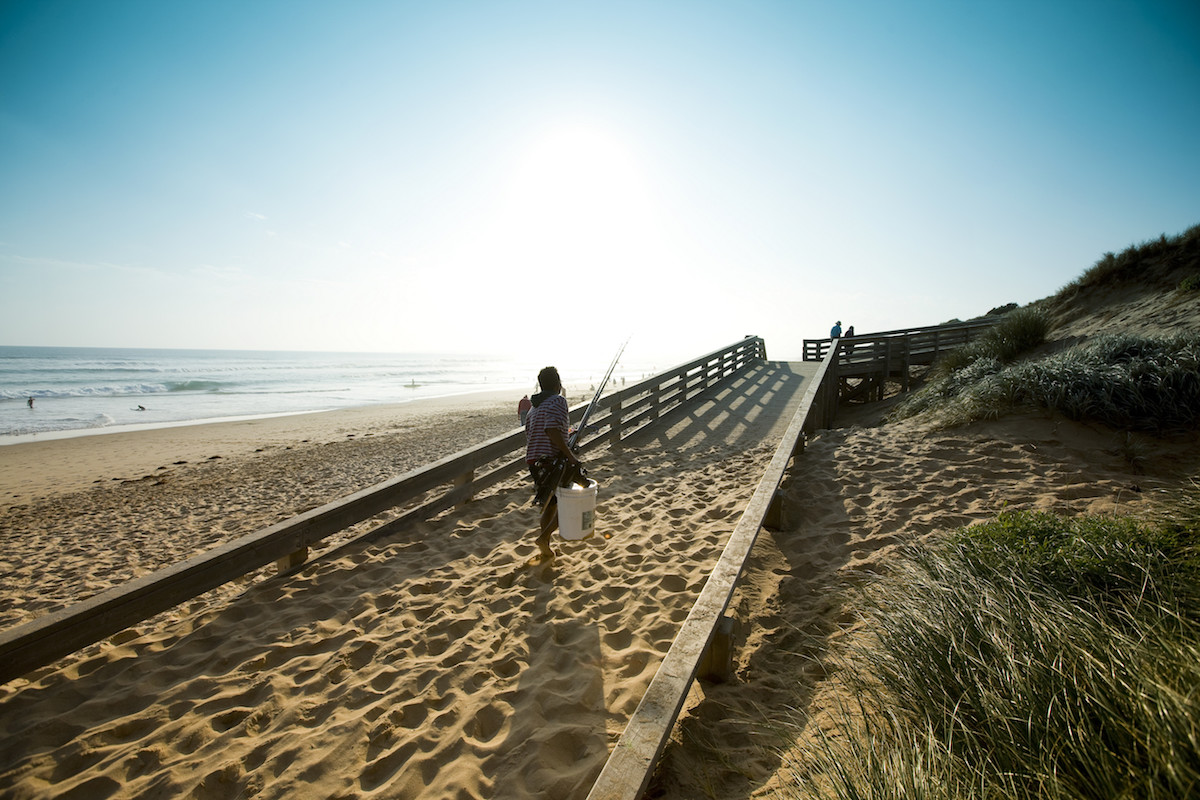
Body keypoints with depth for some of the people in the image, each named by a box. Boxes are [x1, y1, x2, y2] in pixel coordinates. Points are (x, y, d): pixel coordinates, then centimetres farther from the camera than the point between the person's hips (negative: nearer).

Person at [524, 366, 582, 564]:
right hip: (553, 460, -8)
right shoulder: (558, 401, -9)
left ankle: (545, 551, 24)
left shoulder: (534, 407, 17)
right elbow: (552, 431, -24)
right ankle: (544, 536, -6)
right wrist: (570, 455, -20)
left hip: (534, 462, 8)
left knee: (550, 504, 19)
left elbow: (529, 436, 17)